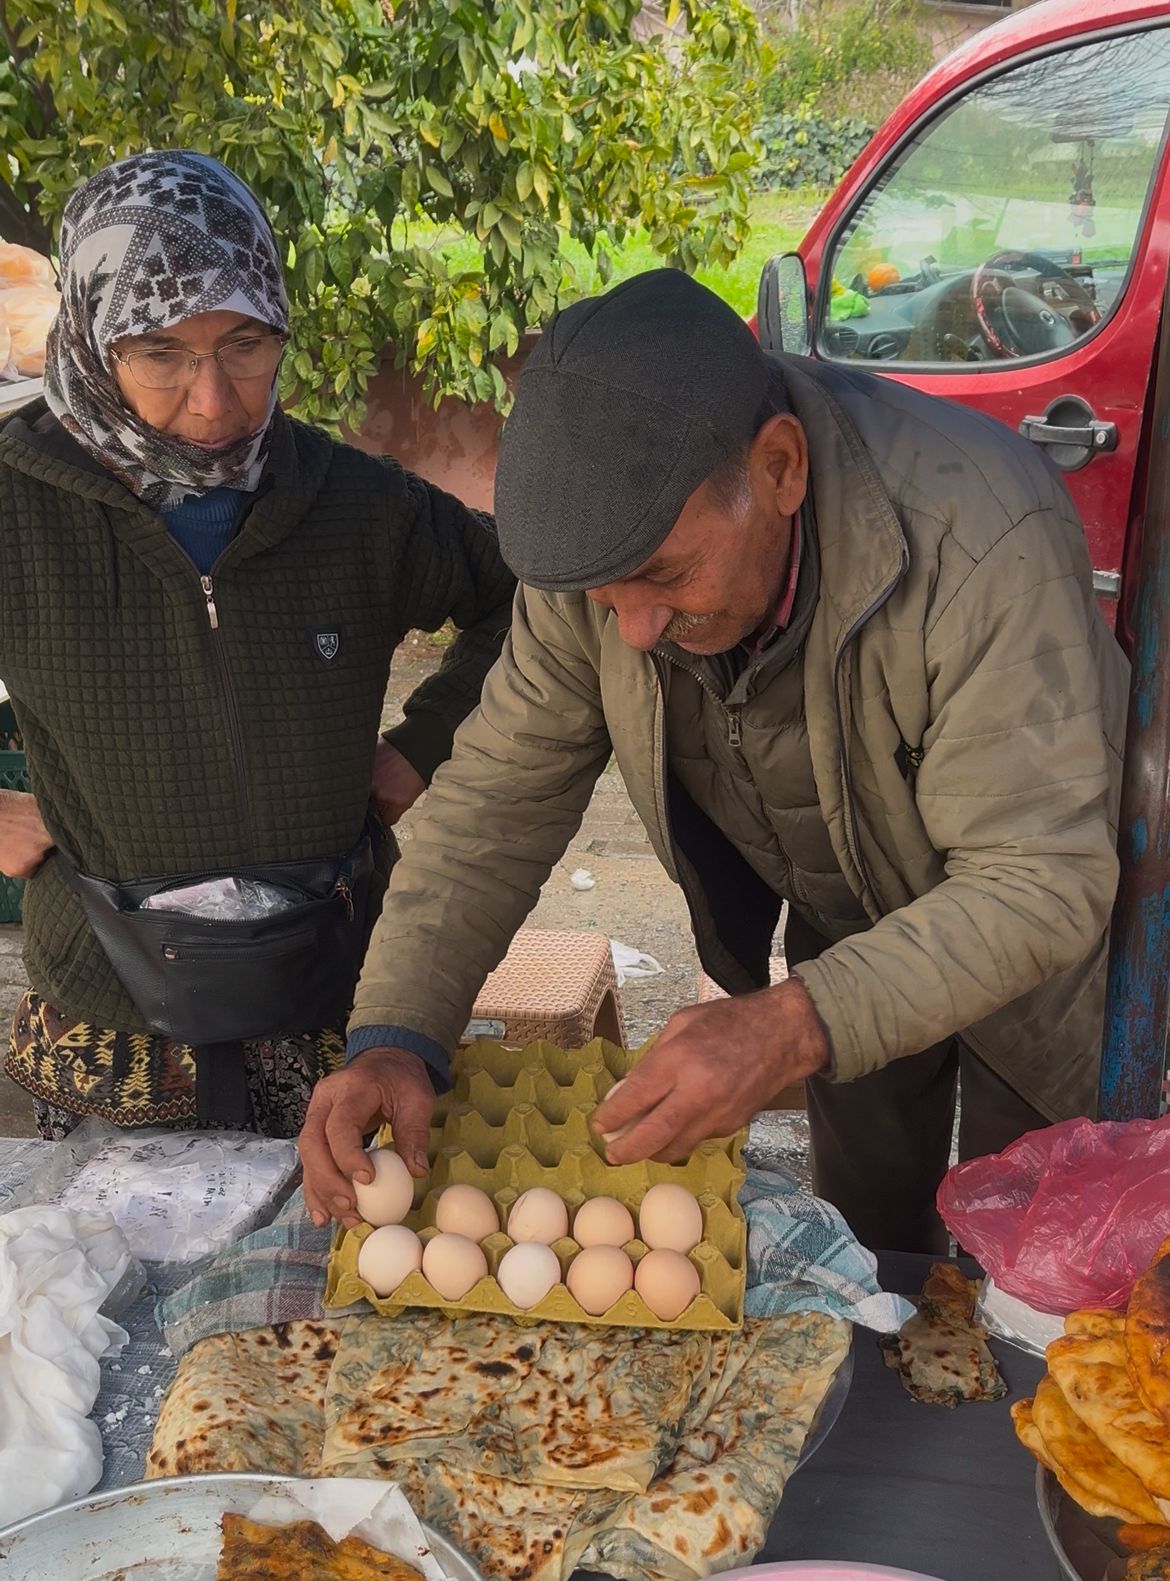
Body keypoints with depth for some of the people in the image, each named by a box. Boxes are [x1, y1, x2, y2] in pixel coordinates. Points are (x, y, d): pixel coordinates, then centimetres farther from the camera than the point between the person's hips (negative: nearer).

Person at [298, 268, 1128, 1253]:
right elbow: (504, 789, -18)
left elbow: (1043, 878, -38)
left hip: (1036, 945, -4)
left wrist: (799, 1027, -51)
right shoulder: (608, 526, -24)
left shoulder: (985, 538, -40)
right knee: (865, 1246, 22)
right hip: (845, 939, 4)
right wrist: (395, 1038, -30)